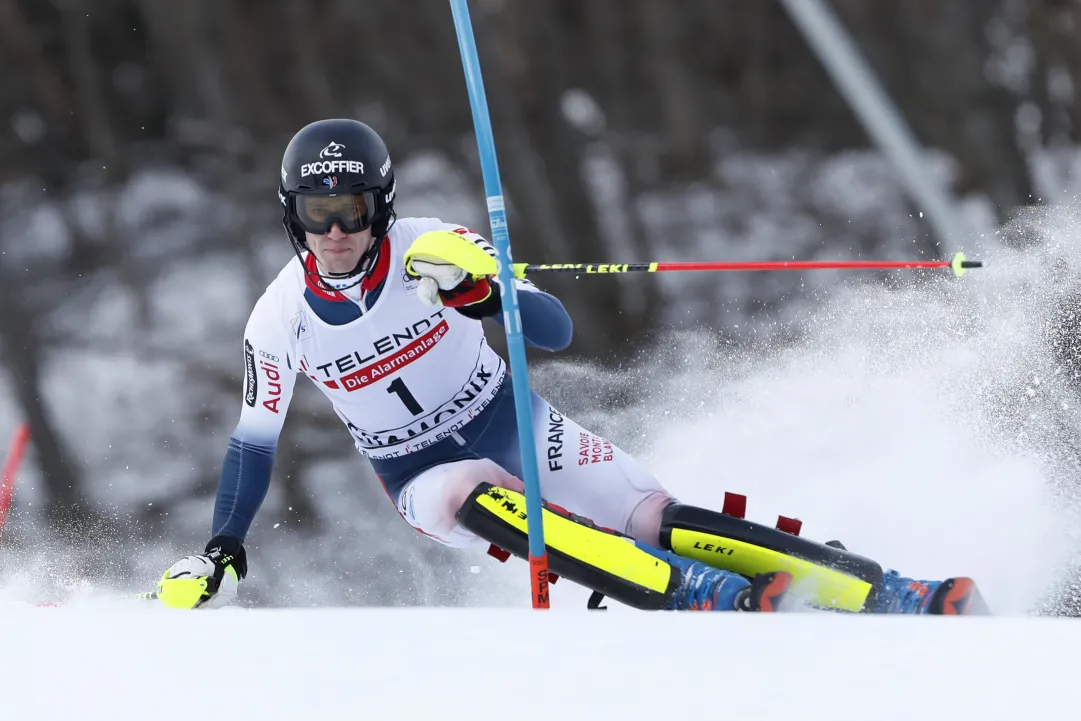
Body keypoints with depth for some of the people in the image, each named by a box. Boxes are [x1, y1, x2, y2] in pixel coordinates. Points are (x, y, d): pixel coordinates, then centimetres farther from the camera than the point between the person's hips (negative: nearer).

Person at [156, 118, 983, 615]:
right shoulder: (281, 320, -13)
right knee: (479, 500, -35)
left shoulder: (430, 250, -17)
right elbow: (254, 441, 0)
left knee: (657, 518, -19)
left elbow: (557, 331, -20)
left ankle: (892, 595, -19)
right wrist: (220, 555, -6)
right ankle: (716, 600, -42)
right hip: (424, 477, 0)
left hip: (510, 422, 0)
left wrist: (486, 293, -39)